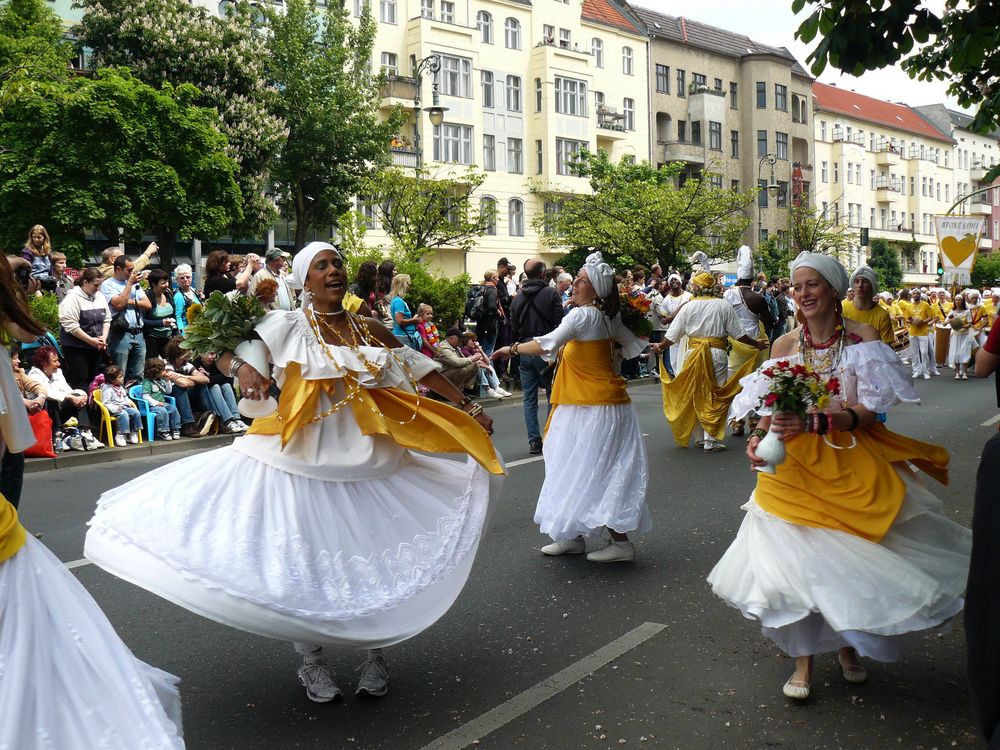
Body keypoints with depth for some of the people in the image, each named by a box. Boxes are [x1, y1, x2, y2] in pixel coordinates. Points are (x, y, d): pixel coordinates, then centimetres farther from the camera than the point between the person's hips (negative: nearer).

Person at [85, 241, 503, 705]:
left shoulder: (368, 330, 5)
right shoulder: (286, 327, -4)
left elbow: (418, 367, 10)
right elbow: (219, 350, -6)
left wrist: (467, 408, 9)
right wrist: (241, 368, -29)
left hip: (364, 463, 3)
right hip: (301, 463, -2)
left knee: (370, 558, 8)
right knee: (302, 560, 5)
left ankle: (374, 650, 31)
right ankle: (313, 658, 29)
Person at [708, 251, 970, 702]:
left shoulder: (863, 338, -5)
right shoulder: (784, 346, 3)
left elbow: (868, 413, -13)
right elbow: (775, 412, 6)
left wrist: (812, 422, -29)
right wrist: (759, 438, -16)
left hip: (851, 465, -1)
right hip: (795, 468, 2)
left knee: (851, 561, 5)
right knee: (795, 560, -3)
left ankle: (848, 645, 33)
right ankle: (804, 658, 15)